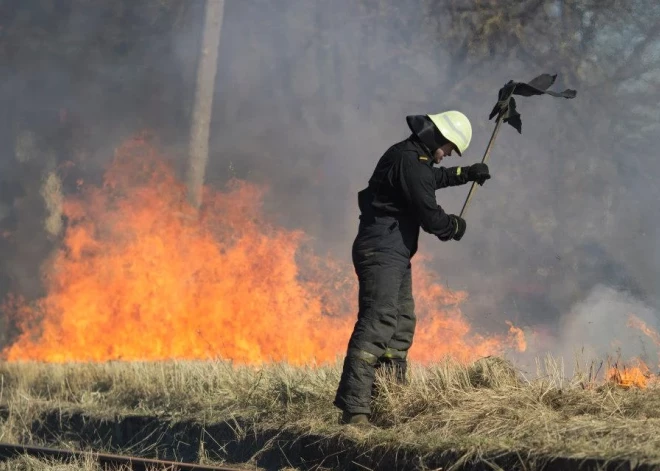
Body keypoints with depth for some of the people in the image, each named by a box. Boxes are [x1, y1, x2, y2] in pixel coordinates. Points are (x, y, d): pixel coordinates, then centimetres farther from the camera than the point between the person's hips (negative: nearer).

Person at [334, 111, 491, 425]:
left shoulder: (412, 158, 15)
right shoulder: (408, 162, -18)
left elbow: (433, 178, 40)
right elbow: (429, 216, -19)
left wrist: (466, 174, 34)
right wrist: (455, 226, 0)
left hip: (395, 256, 11)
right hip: (381, 254, -11)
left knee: (402, 325, 19)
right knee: (377, 325, -20)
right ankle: (354, 408, -29)